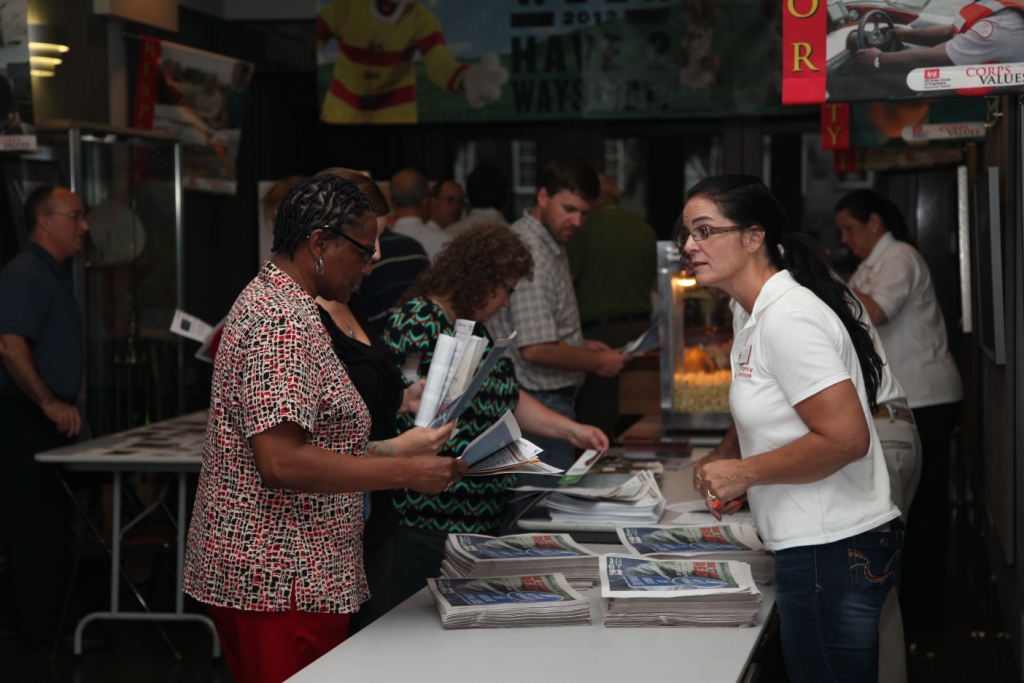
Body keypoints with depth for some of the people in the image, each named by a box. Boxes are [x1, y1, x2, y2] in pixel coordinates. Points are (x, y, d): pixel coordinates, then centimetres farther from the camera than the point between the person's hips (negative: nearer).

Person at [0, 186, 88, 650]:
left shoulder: (55, 276, 18)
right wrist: (51, 404, -23)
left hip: (51, 418, 10)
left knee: (48, 520, 14)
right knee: (37, 524, -5)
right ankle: (43, 632, 1)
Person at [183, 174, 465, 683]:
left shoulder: (266, 298, 16)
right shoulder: (285, 322, -18)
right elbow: (282, 463, -25)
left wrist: (396, 452, 15)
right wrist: (406, 473, -21)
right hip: (284, 583, -11)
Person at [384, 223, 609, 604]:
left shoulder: (475, 330, 18)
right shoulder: (418, 324, -13)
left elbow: (511, 398, 26)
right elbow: (400, 409, -20)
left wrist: (571, 430, 18)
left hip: (480, 518, 9)